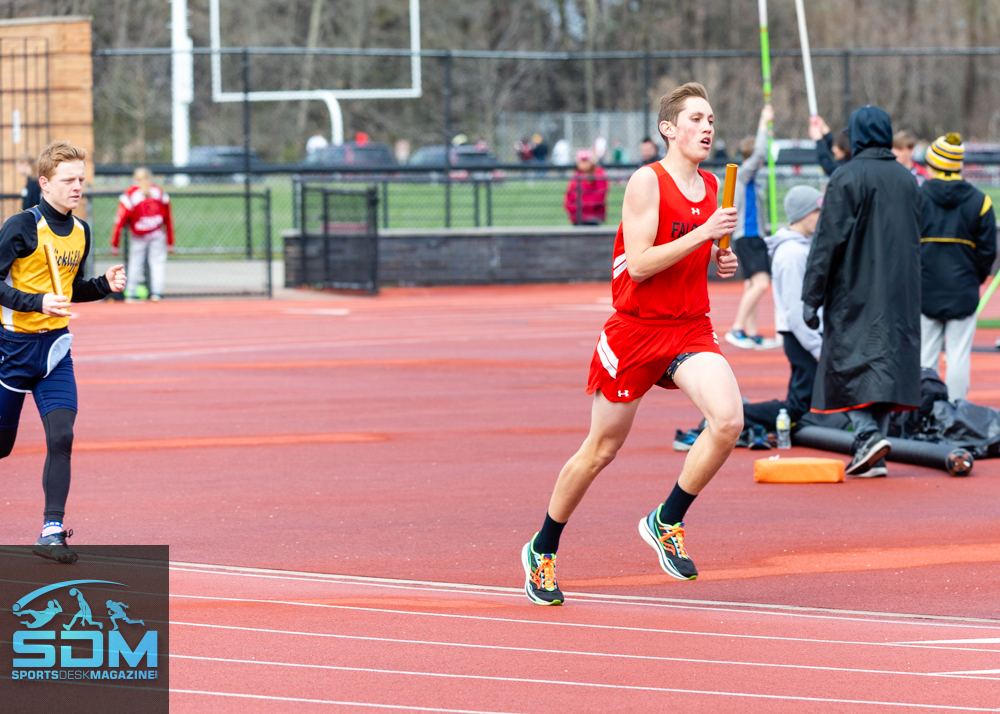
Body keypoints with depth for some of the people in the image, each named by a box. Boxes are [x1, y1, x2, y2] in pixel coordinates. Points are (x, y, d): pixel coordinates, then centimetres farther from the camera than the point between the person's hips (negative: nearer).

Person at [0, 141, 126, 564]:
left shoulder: (81, 232, 7)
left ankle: (52, 531, -9)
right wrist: (37, 302, -26)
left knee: (61, 436, -12)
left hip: (54, 347, 5)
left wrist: (105, 285, 2)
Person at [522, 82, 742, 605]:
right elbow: (639, 264, -20)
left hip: (690, 327, 5)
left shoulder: (710, 185, 8)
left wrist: (719, 260, 3)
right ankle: (541, 552, 26)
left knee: (728, 420, -21)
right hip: (636, 328, -5)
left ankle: (666, 522, 0)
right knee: (601, 449, 6)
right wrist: (704, 233, -25)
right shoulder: (647, 182, -12)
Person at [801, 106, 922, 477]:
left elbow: (828, 240, -13)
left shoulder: (847, 178, -11)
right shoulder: (907, 179, 9)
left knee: (849, 360, -1)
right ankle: (872, 449, 6)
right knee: (888, 358, 8)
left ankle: (869, 434, -20)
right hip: (900, 290, 6)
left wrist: (812, 297, -10)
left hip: (856, 292, -6)